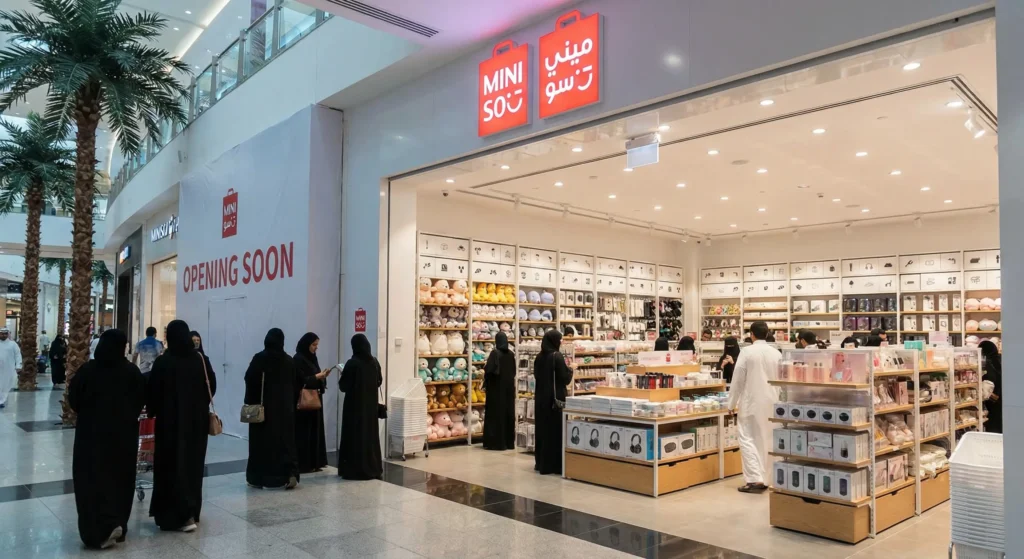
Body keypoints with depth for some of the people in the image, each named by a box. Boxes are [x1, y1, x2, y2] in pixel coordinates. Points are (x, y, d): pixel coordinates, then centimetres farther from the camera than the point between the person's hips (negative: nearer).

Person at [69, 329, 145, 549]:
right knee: (120, 477, 13)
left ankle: (102, 528, -5)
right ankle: (118, 525, 19)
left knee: (93, 478, 4)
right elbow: (142, 400, -1)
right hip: (124, 433, 2)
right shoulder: (132, 372, -9)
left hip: (92, 432, -1)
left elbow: (73, 400, -1)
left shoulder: (87, 370, -11)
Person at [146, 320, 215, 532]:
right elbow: (212, 386, 4)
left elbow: (152, 392, -8)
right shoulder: (200, 360, -3)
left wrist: (151, 411, 10)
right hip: (197, 419, 4)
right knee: (192, 463, 15)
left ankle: (182, 515, -3)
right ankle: (191, 511, 24)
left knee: (173, 464, 3)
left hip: (170, 419, -4)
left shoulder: (163, 362, -13)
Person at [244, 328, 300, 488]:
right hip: (285, 407, 2)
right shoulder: (289, 360, 0)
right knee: (285, 439, 7)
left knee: (262, 440, 6)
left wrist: (250, 403, 0)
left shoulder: (259, 359, -9)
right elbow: (295, 385, 5)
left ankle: (259, 478, 12)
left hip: (264, 406, -2)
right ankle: (290, 474, -2)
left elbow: (250, 381, -10)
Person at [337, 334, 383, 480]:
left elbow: (343, 386, -11)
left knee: (355, 435, 2)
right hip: (371, 404, 5)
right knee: (371, 434, 13)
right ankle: (373, 468, 18)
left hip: (355, 404, -5)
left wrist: (344, 375, 7)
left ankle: (355, 470, 5)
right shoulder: (374, 362, 1)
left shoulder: (352, 363, -16)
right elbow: (379, 381, 12)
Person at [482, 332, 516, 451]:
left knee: (496, 413, 0)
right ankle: (509, 442, 16)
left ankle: (496, 442, 2)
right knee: (508, 412, 10)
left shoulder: (495, 353, -14)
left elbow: (488, 370, -19)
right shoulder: (511, 354, 4)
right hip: (509, 387, 6)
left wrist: (485, 384, -4)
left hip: (496, 387, -6)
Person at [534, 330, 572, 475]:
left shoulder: (539, 357, 6)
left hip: (541, 397, 7)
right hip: (555, 398, -7)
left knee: (542, 429, 14)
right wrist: (571, 369, 3)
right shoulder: (557, 356, -15)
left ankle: (540, 462, 21)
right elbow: (565, 379, -14)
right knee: (555, 429, 0)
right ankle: (552, 464, 3)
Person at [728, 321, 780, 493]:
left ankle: (755, 479, -9)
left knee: (748, 439, 0)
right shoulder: (776, 353, 2)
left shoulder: (747, 351, -12)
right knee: (767, 440, 13)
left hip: (752, 403, -5)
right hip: (771, 403, 5)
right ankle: (764, 478, 19)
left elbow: (738, 380, -10)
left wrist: (732, 403, -1)